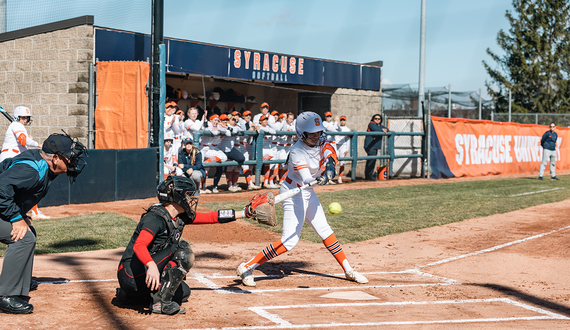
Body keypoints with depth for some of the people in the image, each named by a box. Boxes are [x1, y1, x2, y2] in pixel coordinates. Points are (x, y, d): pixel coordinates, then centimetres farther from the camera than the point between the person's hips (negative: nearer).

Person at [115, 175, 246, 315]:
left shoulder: (180, 217, 6)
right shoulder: (155, 218, -21)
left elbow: (210, 217, 12)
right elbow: (138, 245, -35)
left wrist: (243, 213, 9)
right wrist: (151, 265, -53)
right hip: (132, 276, -10)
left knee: (183, 293, 23)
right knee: (183, 251, -20)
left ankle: (131, 295, 20)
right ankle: (160, 302, -17)